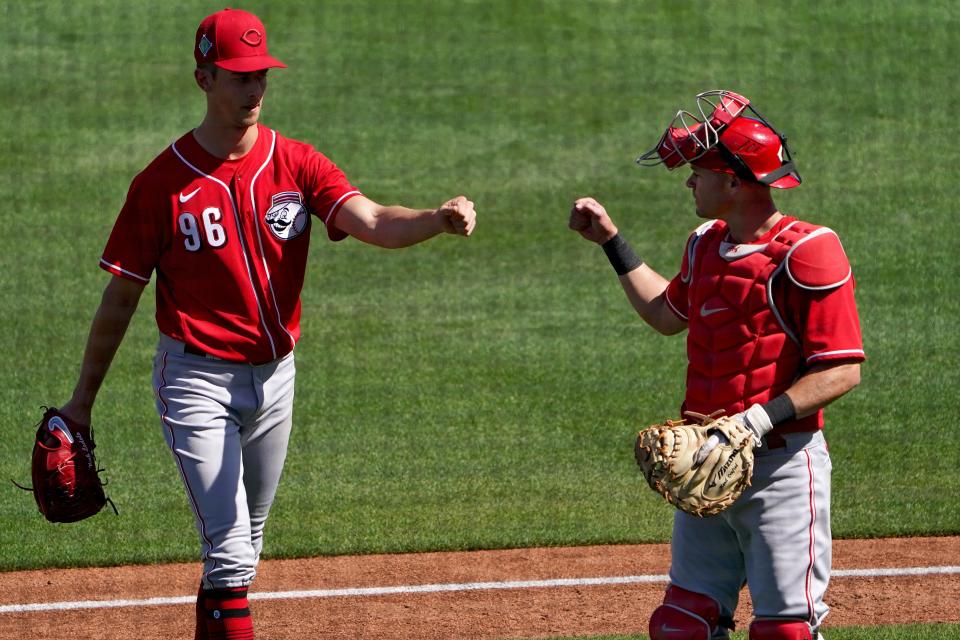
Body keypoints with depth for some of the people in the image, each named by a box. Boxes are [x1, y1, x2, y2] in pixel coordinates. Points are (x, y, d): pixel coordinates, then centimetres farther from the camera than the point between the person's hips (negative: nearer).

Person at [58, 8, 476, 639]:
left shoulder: (298, 165, -2)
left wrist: (439, 219, -40)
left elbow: (371, 221, -19)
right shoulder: (163, 183, -10)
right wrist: (83, 398, 0)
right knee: (229, 547, -11)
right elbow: (121, 297, -3)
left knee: (245, 540, 16)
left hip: (274, 375, 4)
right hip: (198, 379, -4)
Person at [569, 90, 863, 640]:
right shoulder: (705, 246, 11)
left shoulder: (806, 252, -15)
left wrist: (758, 421, -25)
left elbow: (842, 371, -18)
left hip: (782, 465, -8)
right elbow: (668, 315, 32)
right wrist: (611, 241, 31)